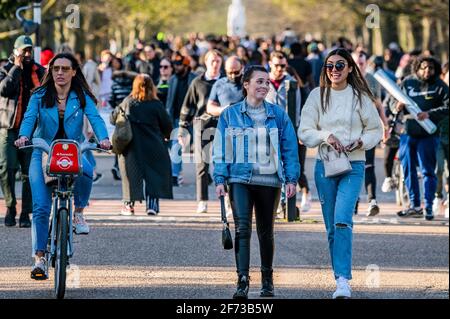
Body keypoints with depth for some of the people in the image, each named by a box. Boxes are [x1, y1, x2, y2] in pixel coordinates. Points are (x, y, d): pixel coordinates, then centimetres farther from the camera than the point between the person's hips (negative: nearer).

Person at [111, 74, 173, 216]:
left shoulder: (127, 102, -2)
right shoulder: (156, 105, -6)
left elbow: (113, 119, 6)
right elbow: (167, 126, 0)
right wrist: (164, 135, 19)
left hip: (130, 147, 1)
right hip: (152, 147, -1)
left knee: (131, 174, 11)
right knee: (153, 175, 8)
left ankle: (129, 204, 8)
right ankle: (152, 204, 1)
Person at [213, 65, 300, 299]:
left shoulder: (278, 115, 5)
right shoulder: (230, 115, 4)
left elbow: (289, 149, 7)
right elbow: (220, 149, 4)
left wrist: (291, 179, 0)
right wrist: (220, 179, -4)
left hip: (270, 181, 1)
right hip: (240, 180, -1)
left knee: (266, 232, 12)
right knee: (242, 228, -15)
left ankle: (267, 279, 26)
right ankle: (242, 281, -18)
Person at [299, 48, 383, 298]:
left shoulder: (360, 96, 3)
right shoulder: (317, 95, 5)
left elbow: (376, 130, 9)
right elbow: (305, 132, 4)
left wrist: (361, 141, -10)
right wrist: (326, 136, -14)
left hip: (353, 166, -3)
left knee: (342, 220, -19)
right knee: (331, 226, 6)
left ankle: (343, 280, -23)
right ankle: (339, 277, 18)